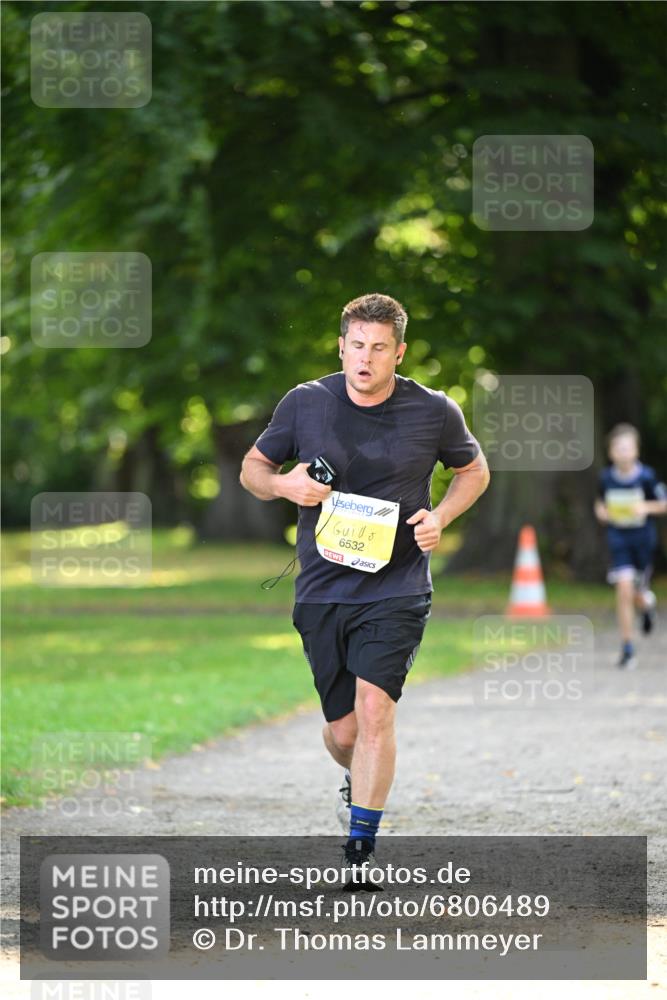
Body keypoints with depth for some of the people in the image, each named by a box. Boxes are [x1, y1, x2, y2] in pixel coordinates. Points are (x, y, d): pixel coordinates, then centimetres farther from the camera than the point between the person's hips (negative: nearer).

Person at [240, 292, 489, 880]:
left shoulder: (434, 412, -3)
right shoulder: (305, 403, -1)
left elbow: (473, 470, 15)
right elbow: (253, 467, 12)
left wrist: (440, 517, -3)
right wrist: (284, 485, -11)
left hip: (397, 588, -2)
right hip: (322, 592, 2)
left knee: (374, 710, -19)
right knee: (343, 730, 6)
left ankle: (361, 850, -12)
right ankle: (358, 780, 43)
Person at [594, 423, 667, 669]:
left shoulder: (646, 477, -12)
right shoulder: (606, 477, -4)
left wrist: (646, 507, -22)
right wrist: (601, 510, -7)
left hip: (643, 540, -1)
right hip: (618, 540, 1)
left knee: (637, 595, 6)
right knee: (624, 589, -13)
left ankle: (647, 603, 48)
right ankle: (627, 648, -5)